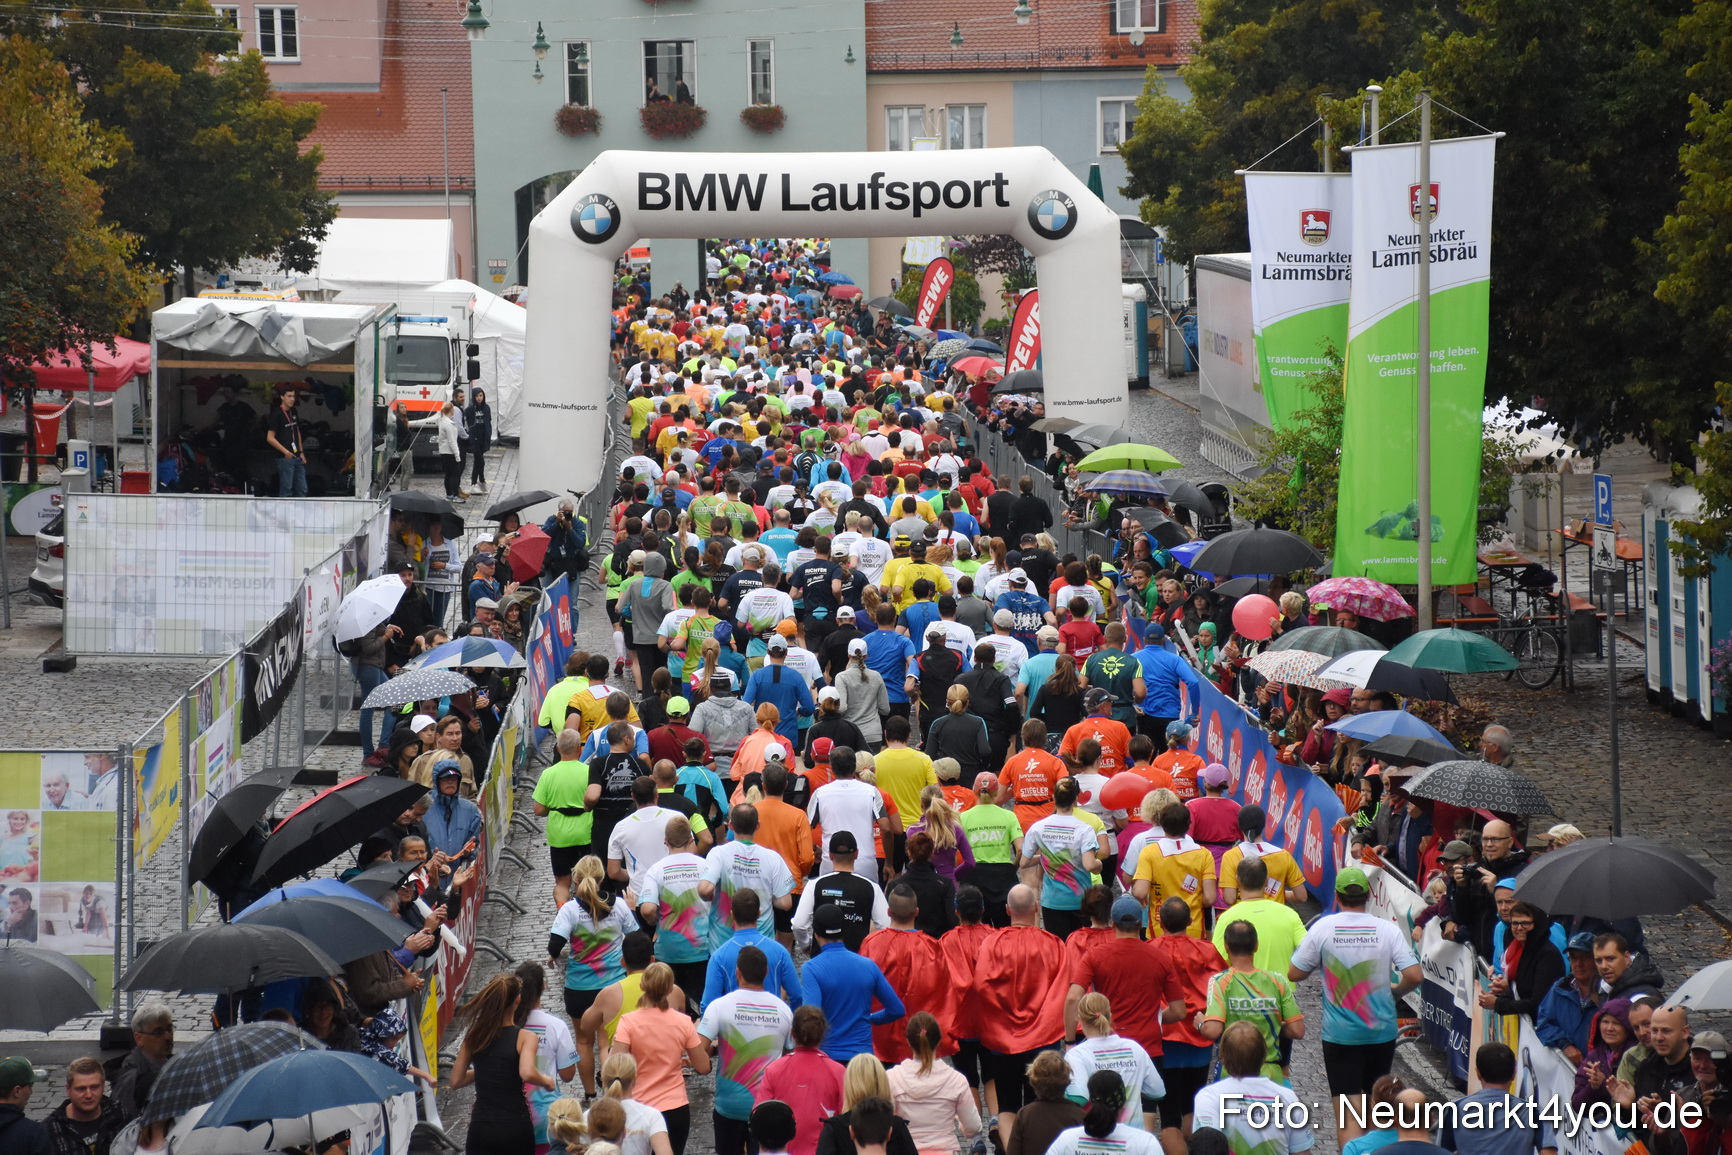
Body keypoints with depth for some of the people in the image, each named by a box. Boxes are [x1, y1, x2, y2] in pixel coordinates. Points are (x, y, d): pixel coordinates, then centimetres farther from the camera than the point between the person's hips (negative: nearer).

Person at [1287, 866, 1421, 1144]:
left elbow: (1294, 974, -3)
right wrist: (1394, 993, 10)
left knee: (1349, 1116, -3)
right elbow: (1414, 975, -11)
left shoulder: (1322, 928, -9)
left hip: (1340, 1035, -2)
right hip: (1382, 1032, 2)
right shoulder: (1387, 929, -7)